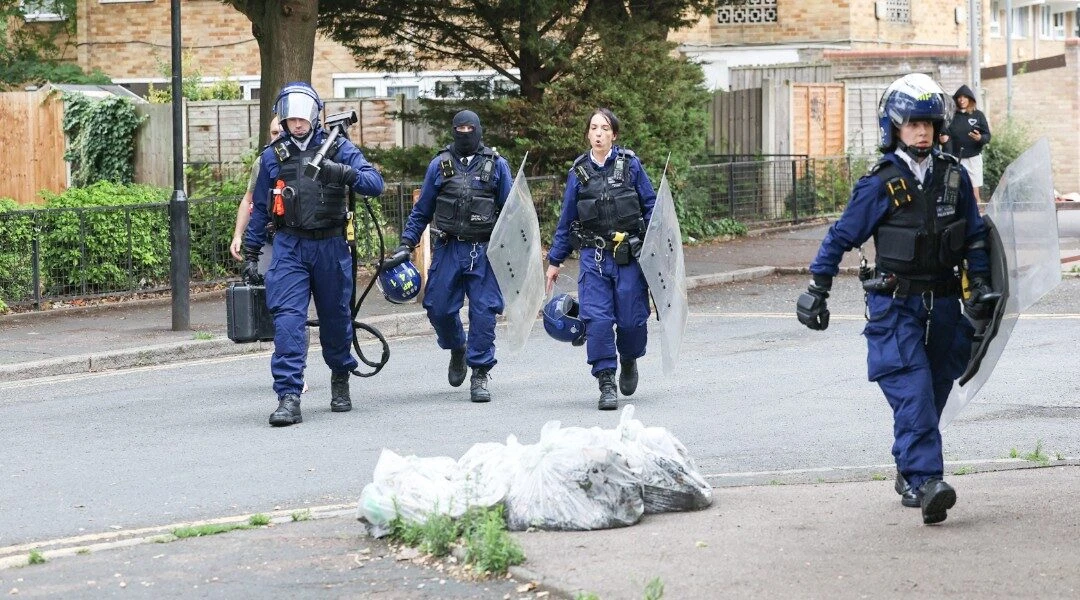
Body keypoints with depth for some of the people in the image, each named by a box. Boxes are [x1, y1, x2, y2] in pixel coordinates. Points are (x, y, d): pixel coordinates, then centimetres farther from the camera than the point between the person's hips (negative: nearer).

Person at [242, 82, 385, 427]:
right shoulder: (273, 156, 9)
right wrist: (250, 253, 16)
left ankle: (341, 379, 36)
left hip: (331, 246, 0)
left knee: (335, 318, 12)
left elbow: (375, 184, -8)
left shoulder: (338, 148, 2)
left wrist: (345, 173, -27)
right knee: (287, 319, -14)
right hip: (289, 247, 0)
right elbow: (260, 208, 17)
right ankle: (288, 397, -18)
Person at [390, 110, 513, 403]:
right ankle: (457, 350, 30)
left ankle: (480, 373, 3)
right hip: (449, 248, 1)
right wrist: (406, 243, 6)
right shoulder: (440, 165, 7)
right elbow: (422, 209, 13)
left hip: (485, 251, -1)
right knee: (439, 308, 0)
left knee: (483, 312, -6)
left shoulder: (497, 165, 5)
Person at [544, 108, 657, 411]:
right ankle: (606, 383, -2)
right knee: (597, 319, -10)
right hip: (593, 256, 1)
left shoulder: (630, 164, 1)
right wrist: (554, 261, 14)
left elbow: (650, 207, 5)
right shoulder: (579, 172, 6)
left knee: (632, 320, 0)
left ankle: (628, 360, 32)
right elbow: (566, 220, 13)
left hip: (629, 255, -1)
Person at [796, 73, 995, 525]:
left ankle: (910, 476, 23)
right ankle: (925, 482, -25)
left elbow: (974, 234, 17)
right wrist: (817, 289, 2)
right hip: (895, 304, -5)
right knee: (913, 392, -17)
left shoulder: (953, 176, 6)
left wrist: (980, 282, 10)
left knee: (933, 394, 9)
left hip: (942, 303, 5)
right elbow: (842, 236, 1)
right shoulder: (881, 184, -6)